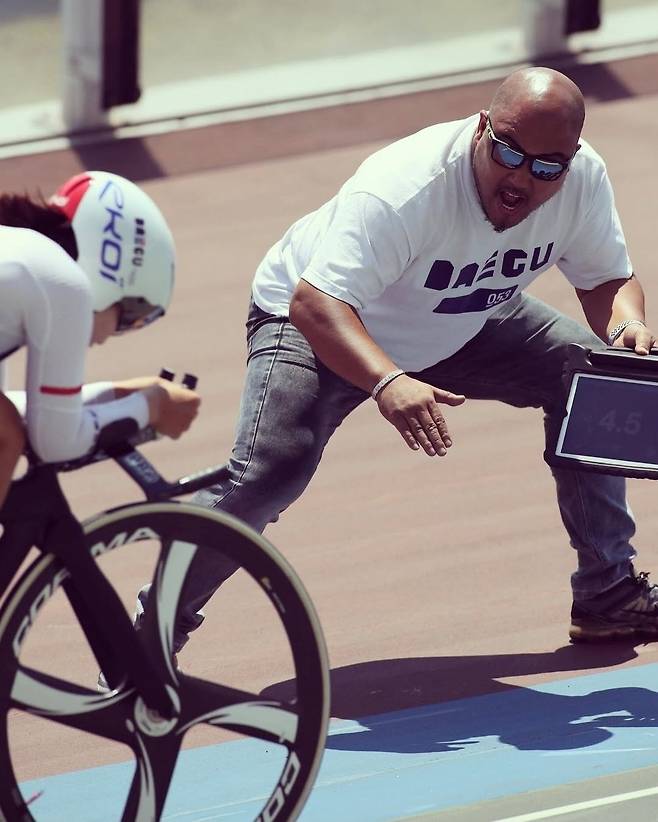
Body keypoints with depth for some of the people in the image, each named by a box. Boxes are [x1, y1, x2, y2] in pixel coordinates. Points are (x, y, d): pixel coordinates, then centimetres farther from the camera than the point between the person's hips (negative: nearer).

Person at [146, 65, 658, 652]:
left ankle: (607, 595, 12)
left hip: (464, 328, 6)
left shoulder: (583, 179, -21)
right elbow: (315, 301, -47)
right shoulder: (402, 190, -40)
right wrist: (389, 383, -64)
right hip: (318, 322, -6)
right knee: (269, 473, -27)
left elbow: (609, 279, -5)